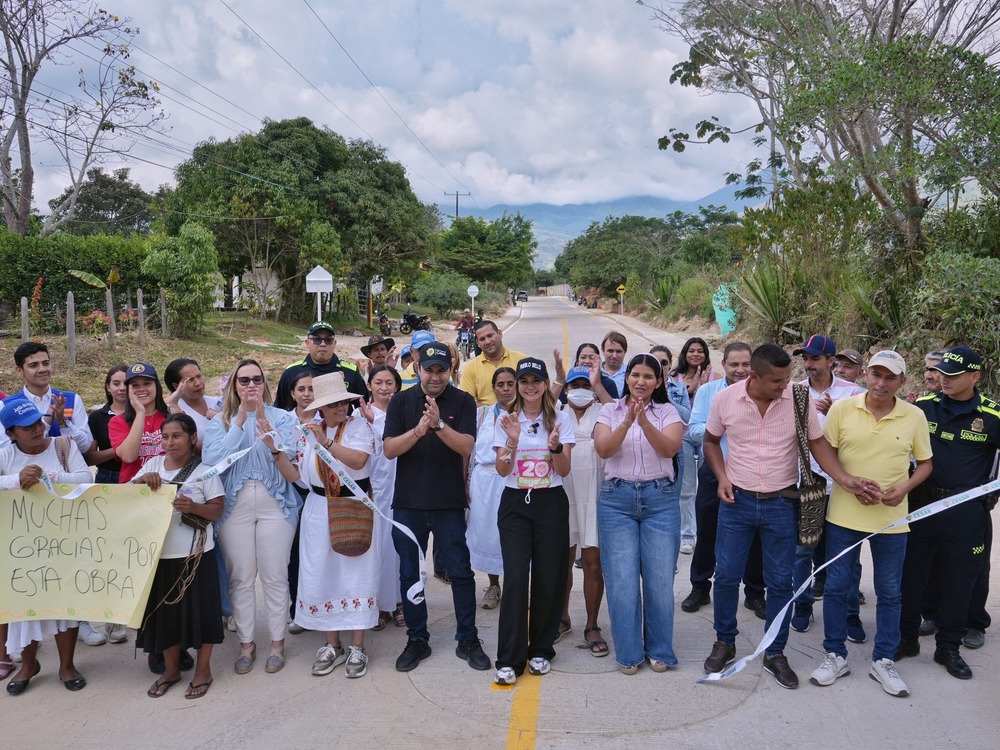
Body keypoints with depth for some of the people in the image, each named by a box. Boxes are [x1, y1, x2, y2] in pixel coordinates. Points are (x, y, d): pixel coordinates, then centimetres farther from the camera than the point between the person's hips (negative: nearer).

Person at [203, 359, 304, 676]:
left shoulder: (283, 419, 2)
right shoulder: (220, 421, 6)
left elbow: (294, 472, -5)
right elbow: (211, 459, -12)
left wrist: (273, 445, -23)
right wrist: (240, 422, -13)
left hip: (275, 504, -1)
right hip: (235, 506, 1)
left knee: (274, 576, 1)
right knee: (241, 577, 6)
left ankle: (277, 643, 16)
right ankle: (246, 643, 22)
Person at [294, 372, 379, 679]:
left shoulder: (359, 424, -4)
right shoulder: (309, 431, 7)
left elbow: (358, 460, -20)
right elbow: (299, 476, 4)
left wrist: (327, 442, -26)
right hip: (319, 510, 4)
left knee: (356, 574, 1)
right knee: (320, 574, 5)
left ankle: (357, 648, 11)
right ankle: (331, 646, 19)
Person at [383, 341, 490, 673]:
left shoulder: (462, 402, -1)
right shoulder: (401, 401, 3)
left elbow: (466, 446, -12)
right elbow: (389, 449, -6)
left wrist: (439, 424, -28)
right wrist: (418, 430, -23)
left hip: (449, 502, -1)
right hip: (408, 502, 2)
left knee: (460, 572, 3)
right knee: (410, 574, 9)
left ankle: (467, 639, 18)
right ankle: (417, 640, 24)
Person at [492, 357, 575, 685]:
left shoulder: (560, 419, 3)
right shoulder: (506, 419, 4)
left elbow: (564, 470, -1)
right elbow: (502, 470, -2)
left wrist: (555, 447, -20)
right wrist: (512, 440, -18)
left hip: (551, 503, 1)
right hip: (515, 503, 0)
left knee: (548, 578, 3)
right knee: (515, 577, -9)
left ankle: (541, 650, 21)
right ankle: (509, 660, -2)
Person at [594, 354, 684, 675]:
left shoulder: (667, 411, 6)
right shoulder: (611, 410, 7)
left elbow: (670, 449, -11)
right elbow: (603, 449, -8)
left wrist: (644, 421, -25)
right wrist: (627, 421, -22)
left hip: (660, 499, 0)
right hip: (617, 499, 0)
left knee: (659, 578, 2)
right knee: (622, 579, 0)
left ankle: (660, 651, 19)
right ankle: (628, 653, 15)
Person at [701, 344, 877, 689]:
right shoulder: (724, 399, -10)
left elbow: (817, 443, -2)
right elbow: (711, 440, 7)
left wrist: (845, 479, -14)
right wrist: (721, 476, -7)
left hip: (781, 504, 0)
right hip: (737, 501, 0)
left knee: (780, 582, 8)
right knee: (726, 576, 7)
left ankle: (775, 653, 25)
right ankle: (724, 643, 28)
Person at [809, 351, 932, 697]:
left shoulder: (915, 416, -2)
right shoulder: (841, 408, -6)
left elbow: (925, 463, 7)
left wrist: (904, 487, -11)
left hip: (892, 518, 1)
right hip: (844, 514, -1)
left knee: (889, 592, 11)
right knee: (836, 587, 7)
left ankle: (883, 661, 27)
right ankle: (835, 656, 22)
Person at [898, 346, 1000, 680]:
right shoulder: (923, 406, -1)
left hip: (968, 511, -1)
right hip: (922, 504, 1)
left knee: (960, 581, 9)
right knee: (911, 574, 10)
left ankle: (948, 648, 25)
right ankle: (906, 638, 26)